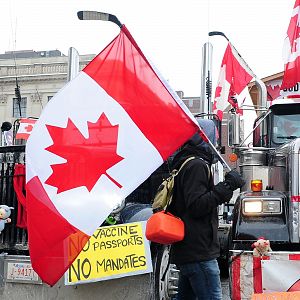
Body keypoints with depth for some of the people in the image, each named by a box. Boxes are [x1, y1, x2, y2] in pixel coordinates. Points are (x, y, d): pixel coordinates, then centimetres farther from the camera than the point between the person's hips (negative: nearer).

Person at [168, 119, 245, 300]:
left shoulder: (185, 163, 20)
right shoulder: (197, 165, -12)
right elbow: (197, 206, -20)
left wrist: (225, 188, 22)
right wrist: (227, 186, -19)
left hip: (187, 250, 11)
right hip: (199, 251, -11)